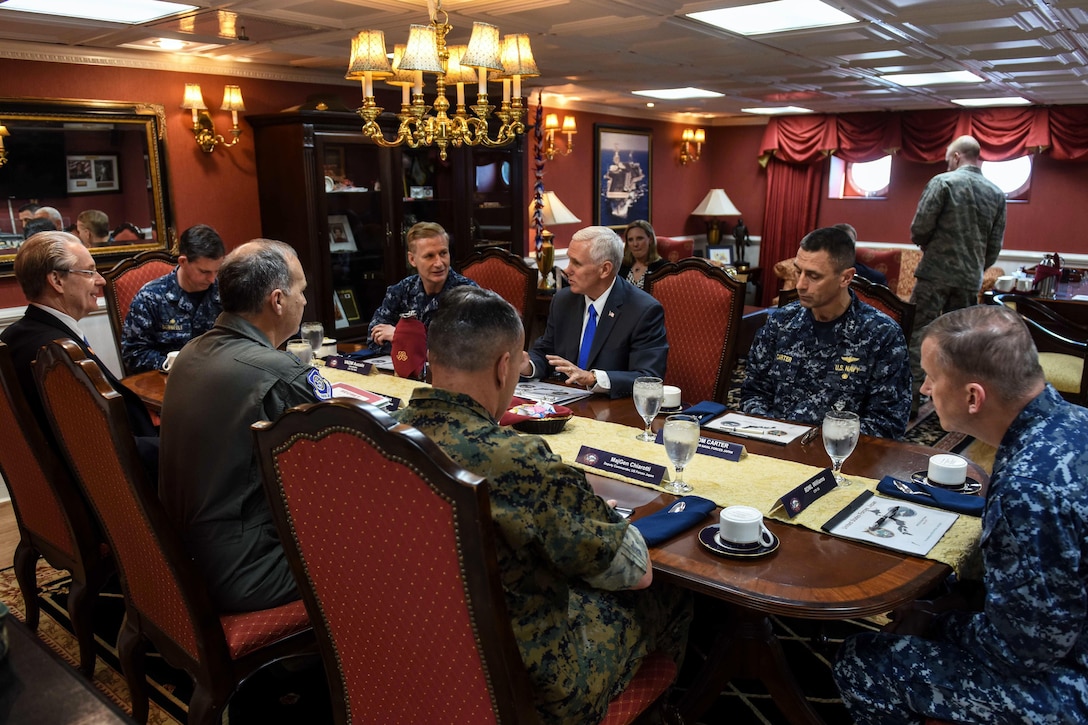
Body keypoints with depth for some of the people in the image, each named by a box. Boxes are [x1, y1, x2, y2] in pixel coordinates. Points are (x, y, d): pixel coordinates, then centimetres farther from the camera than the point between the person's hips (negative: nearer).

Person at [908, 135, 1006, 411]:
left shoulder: (943, 182, -6)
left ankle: (911, 396, -1)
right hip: (970, 279, 5)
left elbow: (919, 229, -11)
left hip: (936, 273, -5)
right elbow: (995, 246, 9)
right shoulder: (997, 193, 9)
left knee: (919, 334, 0)